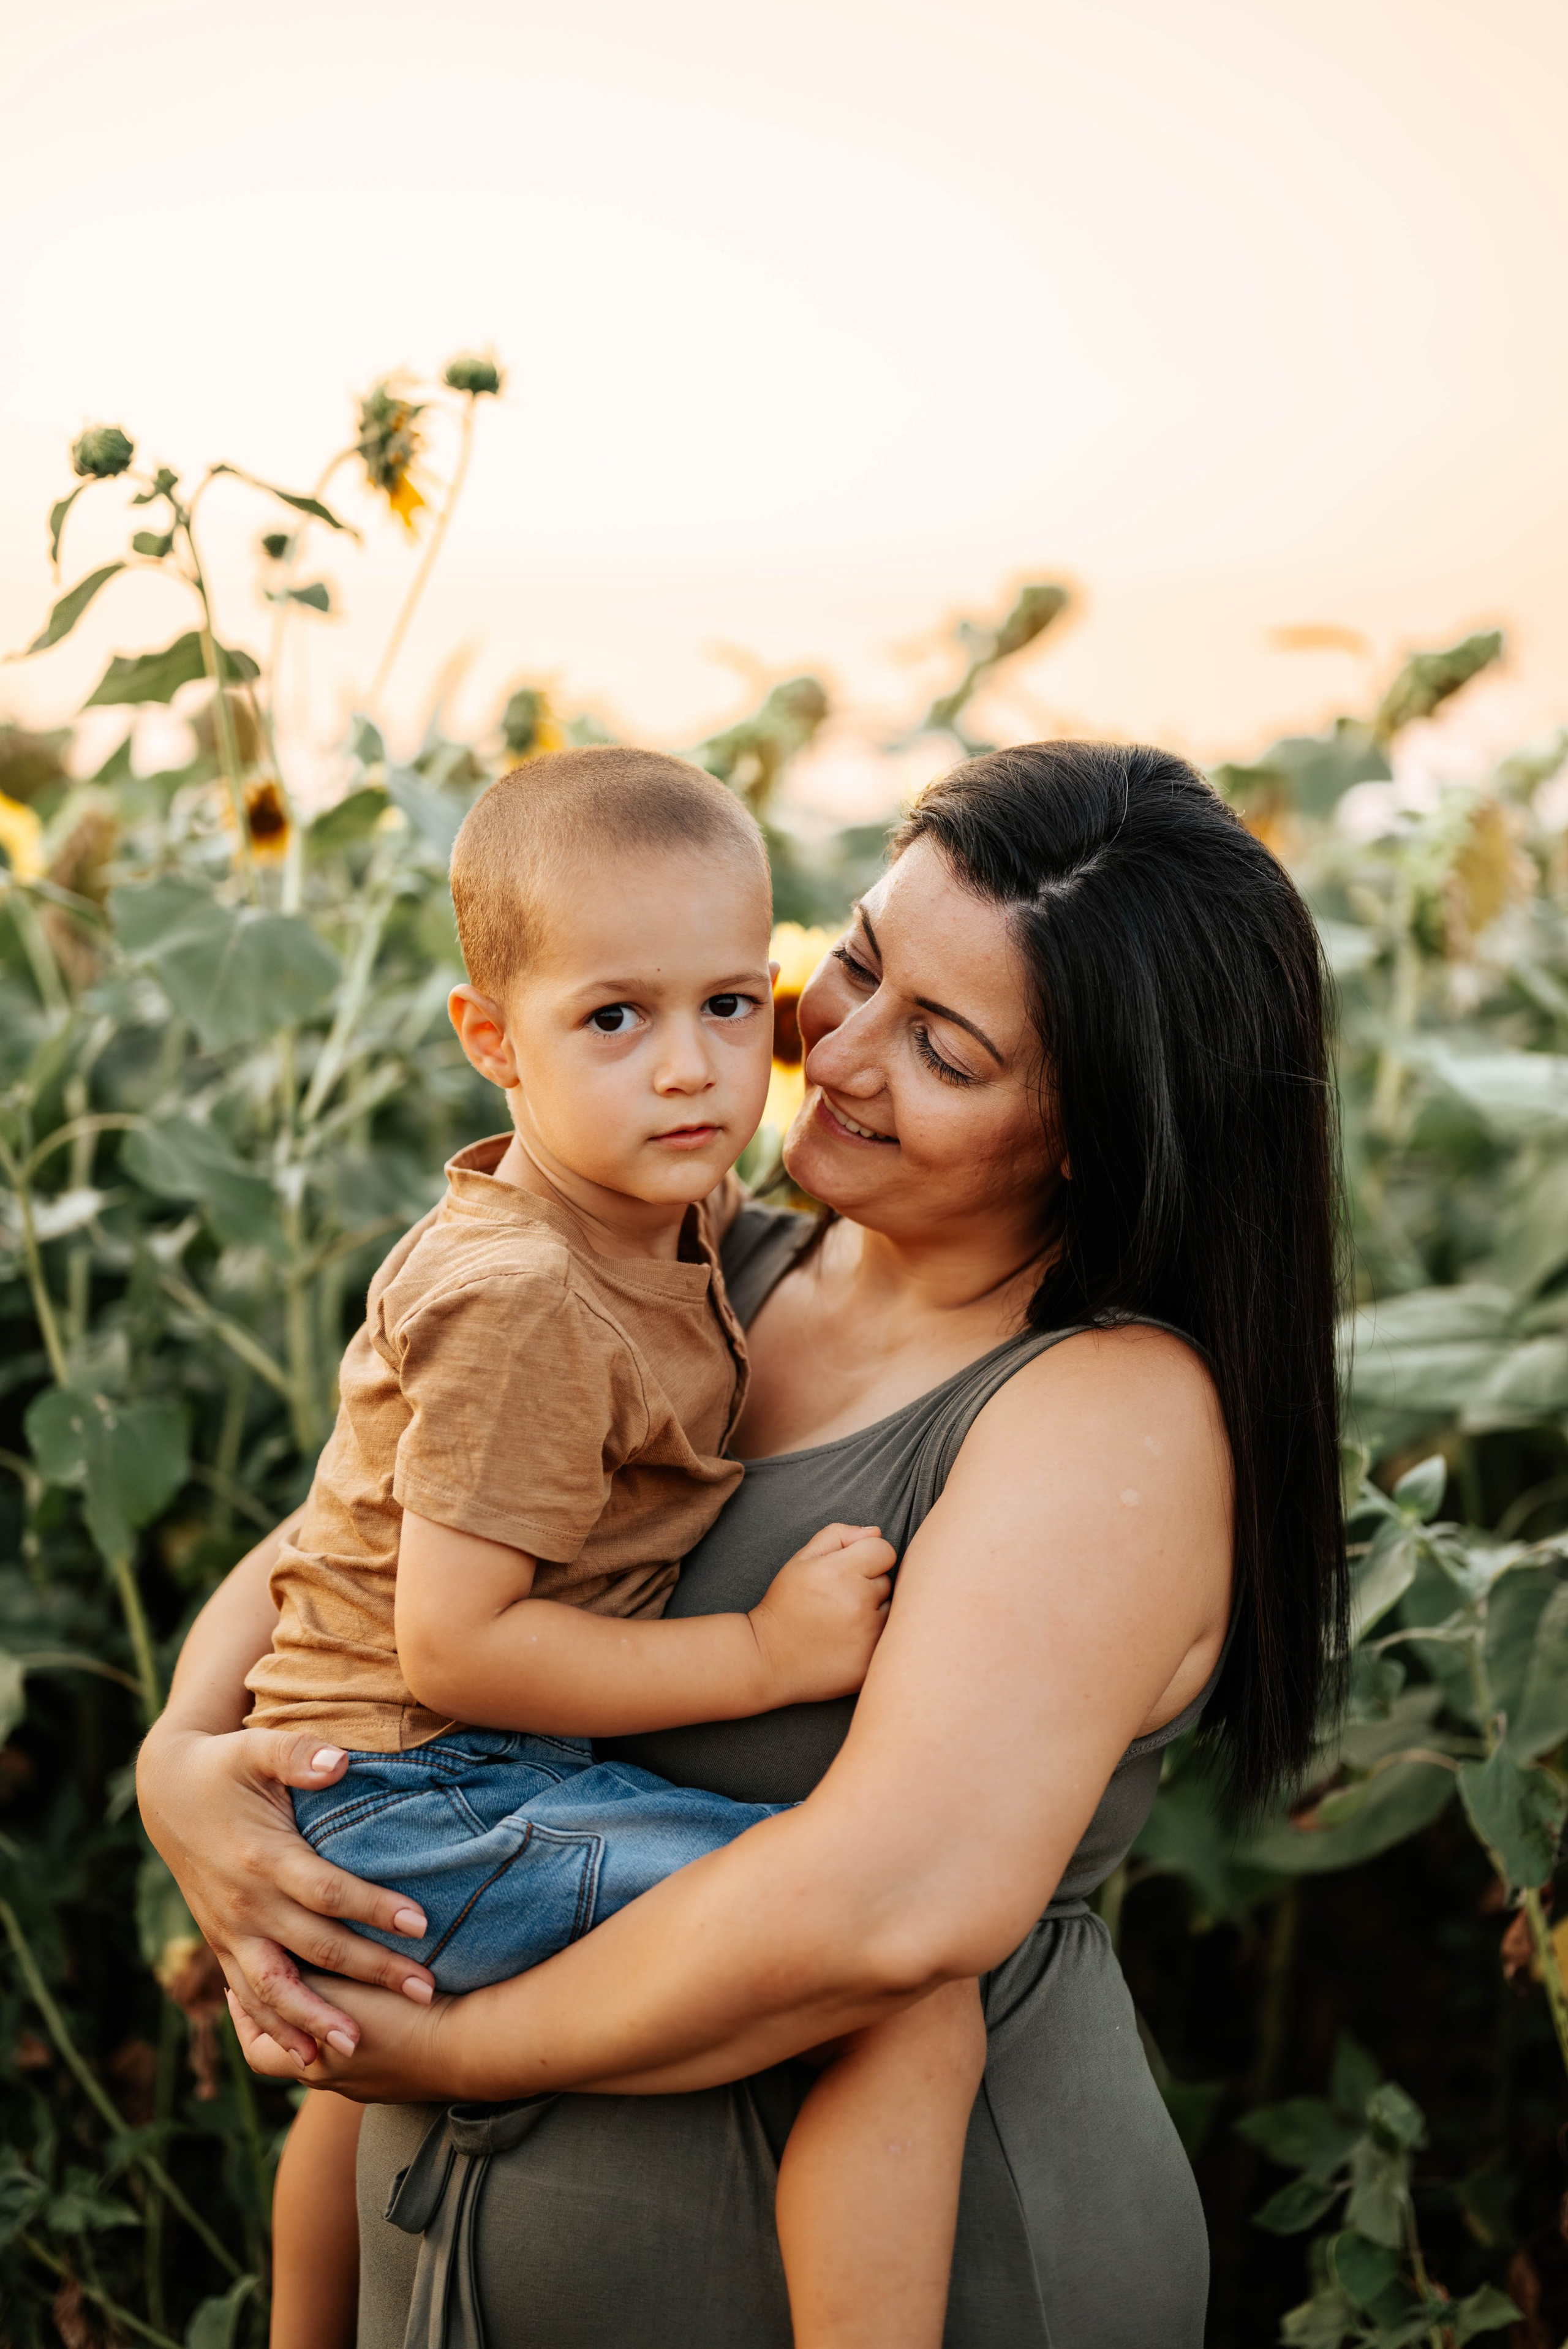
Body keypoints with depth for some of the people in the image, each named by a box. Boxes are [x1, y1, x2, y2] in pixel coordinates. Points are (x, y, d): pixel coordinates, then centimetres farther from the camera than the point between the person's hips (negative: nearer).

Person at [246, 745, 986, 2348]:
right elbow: (454, 1643, -25)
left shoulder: (663, 1215, 8)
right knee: (915, 1990, -24)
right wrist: (766, 1655, -21)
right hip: (429, 1807, -11)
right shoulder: (527, 1305, -23)